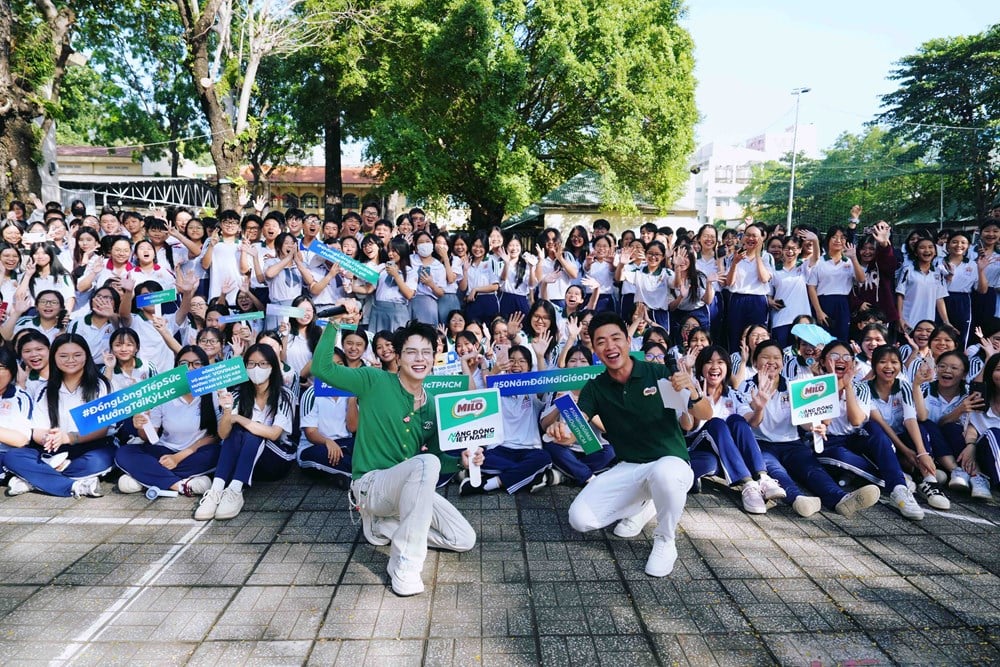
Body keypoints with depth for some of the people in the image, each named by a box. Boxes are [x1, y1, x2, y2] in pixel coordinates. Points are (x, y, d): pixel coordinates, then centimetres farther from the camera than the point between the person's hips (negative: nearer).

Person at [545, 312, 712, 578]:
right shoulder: (595, 388, 0)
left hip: (671, 462, -4)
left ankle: (665, 541, -9)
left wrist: (692, 393, -33)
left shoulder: (659, 373, -10)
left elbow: (705, 415, -10)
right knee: (580, 518, -13)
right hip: (628, 468, 4)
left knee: (664, 474, -41)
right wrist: (563, 434, -39)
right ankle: (642, 505, 15)